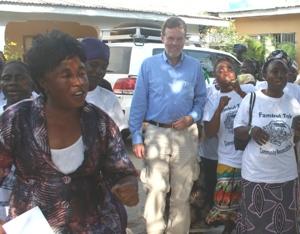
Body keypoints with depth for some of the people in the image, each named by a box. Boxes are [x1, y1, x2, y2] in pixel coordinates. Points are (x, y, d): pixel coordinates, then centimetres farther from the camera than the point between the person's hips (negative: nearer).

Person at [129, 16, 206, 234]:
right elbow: (138, 103, 0)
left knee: (182, 193, 11)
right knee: (156, 190, -4)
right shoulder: (148, 65, 2)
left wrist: (192, 117, -11)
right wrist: (136, 137, -5)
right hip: (156, 133, -2)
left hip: (186, 135, 2)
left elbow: (201, 99, 11)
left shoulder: (195, 66, 6)